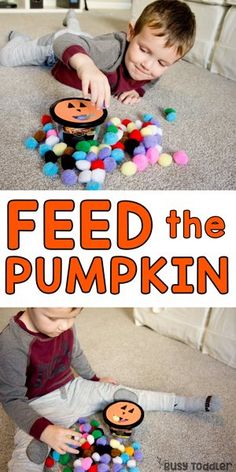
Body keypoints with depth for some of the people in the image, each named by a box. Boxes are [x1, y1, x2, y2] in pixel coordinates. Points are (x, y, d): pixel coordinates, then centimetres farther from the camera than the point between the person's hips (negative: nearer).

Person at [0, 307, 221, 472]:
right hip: (37, 407, -5)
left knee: (126, 395, 3)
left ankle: (185, 402, 17)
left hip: (72, 389, 5)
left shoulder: (64, 325, -12)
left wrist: (94, 379, 23)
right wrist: (43, 430, -37)